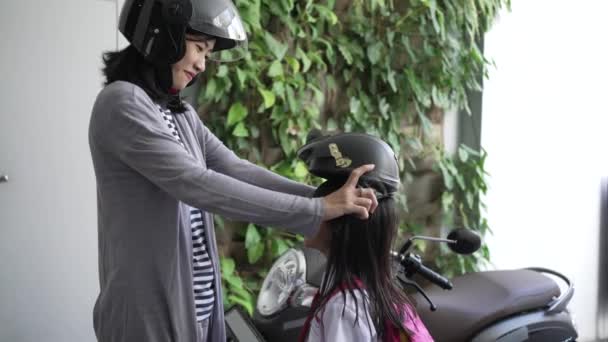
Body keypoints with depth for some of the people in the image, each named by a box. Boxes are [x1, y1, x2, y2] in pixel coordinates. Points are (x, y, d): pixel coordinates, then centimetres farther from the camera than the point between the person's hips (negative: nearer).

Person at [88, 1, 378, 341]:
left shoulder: (181, 114, 13)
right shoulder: (121, 103, -15)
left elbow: (236, 171, 0)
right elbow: (197, 185, -24)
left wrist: (327, 198, -14)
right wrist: (316, 211, -24)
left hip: (197, 304, 8)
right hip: (150, 309, -8)